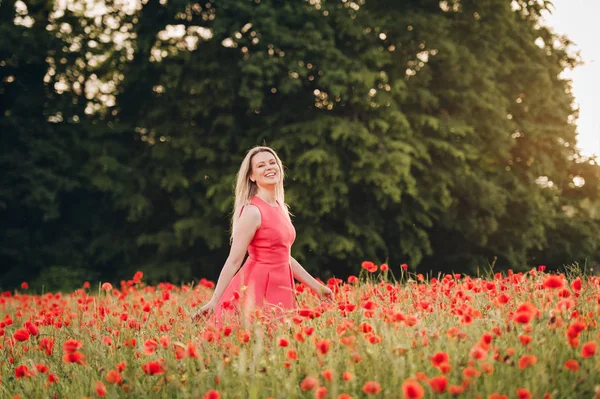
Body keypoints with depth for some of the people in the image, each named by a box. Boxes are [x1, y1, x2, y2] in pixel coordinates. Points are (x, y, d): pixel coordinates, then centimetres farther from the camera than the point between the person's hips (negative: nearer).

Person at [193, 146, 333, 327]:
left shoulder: (280, 208, 11)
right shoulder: (252, 211, -14)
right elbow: (234, 261, -15)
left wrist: (317, 286, 20)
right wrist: (214, 302, -16)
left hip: (280, 290, 8)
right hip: (257, 290, -8)